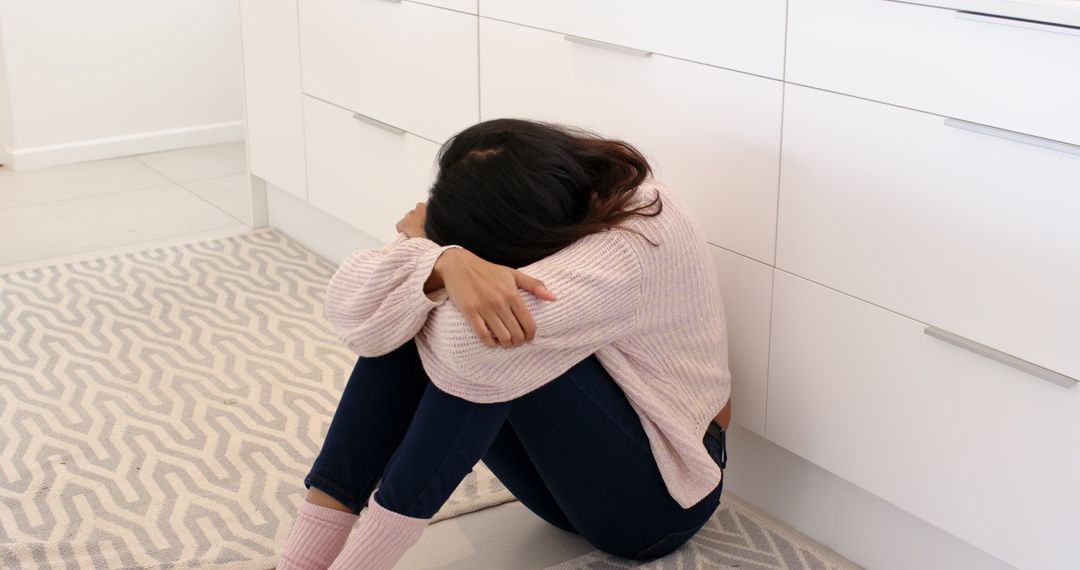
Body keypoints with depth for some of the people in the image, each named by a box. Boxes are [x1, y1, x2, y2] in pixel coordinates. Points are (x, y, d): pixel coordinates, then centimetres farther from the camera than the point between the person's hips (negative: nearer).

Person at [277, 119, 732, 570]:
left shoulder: (635, 242, -30)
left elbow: (464, 341, -42)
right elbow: (351, 311, -22)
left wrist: (426, 239, -23)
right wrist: (443, 261, -42)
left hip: (653, 497, -6)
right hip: (567, 470, 7)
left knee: (482, 338, -30)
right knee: (409, 319, -16)